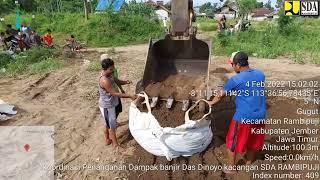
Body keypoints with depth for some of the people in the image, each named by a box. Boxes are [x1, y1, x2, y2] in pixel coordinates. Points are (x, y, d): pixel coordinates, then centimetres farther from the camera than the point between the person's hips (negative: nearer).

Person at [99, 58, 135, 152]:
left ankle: (107, 140, 43)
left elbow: (117, 81, 11)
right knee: (112, 126, 8)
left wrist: (125, 82, -11)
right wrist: (129, 96, -27)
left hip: (112, 104, 9)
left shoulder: (110, 74, -3)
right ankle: (116, 144, 26)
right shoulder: (104, 80, -32)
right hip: (107, 107, -9)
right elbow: (115, 93, -30)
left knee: (108, 124, 24)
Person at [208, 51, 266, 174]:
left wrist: (211, 103, 17)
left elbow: (220, 95, -2)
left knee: (233, 142, 14)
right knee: (253, 141, 24)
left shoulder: (236, 79, -15)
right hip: (260, 116, 6)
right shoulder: (260, 74, 2)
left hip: (243, 117, -6)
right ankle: (248, 164, 43)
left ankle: (231, 168, 28)